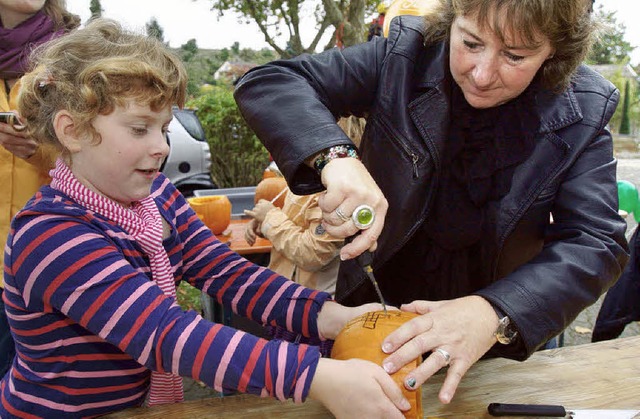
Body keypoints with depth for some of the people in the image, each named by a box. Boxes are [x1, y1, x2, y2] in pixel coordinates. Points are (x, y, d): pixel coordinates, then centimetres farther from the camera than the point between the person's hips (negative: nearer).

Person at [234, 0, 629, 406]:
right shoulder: (404, 55, -18)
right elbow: (264, 83, -21)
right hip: (375, 307, 0)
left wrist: (495, 313, -40)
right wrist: (335, 156, -41)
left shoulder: (582, 111, -15)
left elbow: (596, 242, -22)